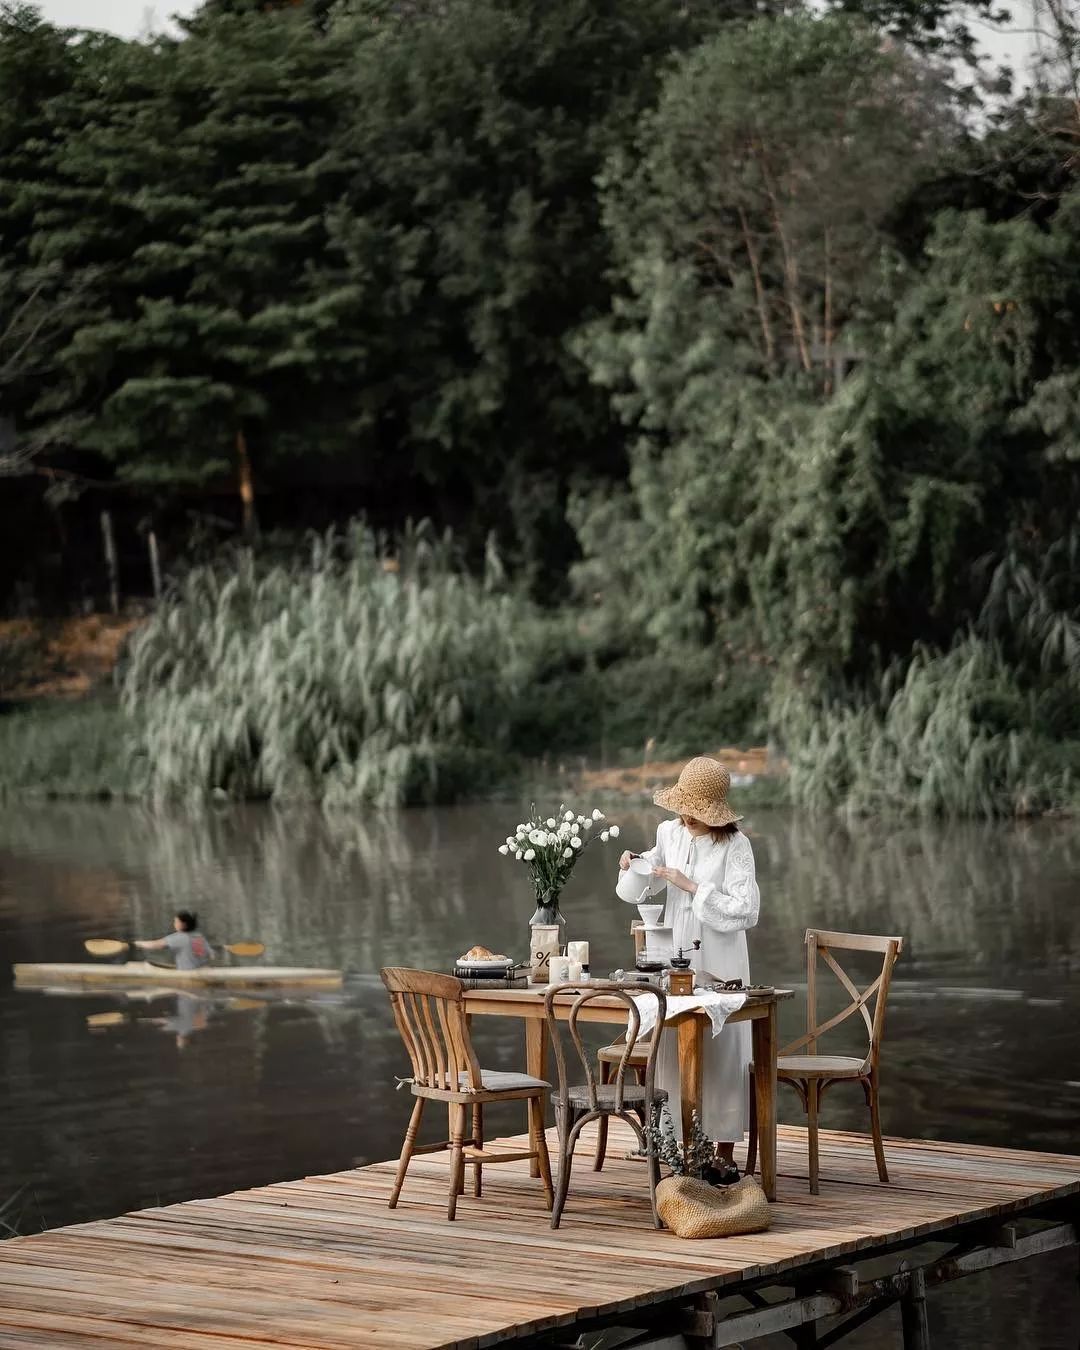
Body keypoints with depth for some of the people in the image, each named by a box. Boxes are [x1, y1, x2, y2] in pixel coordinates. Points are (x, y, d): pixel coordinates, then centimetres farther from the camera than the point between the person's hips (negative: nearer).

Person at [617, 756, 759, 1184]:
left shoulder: (735, 845, -12)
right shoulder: (670, 832, 2)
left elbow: (744, 912, -19)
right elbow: (650, 886, 22)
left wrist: (693, 887, -20)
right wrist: (634, 866, 0)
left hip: (718, 962, -5)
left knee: (719, 1053, 0)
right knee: (676, 1052, 6)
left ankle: (725, 1157, 7)